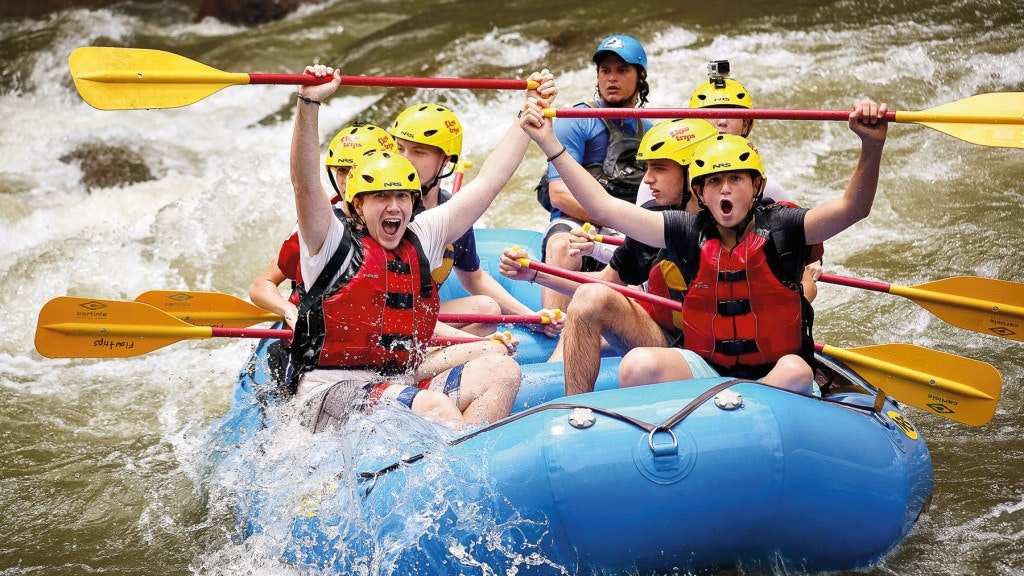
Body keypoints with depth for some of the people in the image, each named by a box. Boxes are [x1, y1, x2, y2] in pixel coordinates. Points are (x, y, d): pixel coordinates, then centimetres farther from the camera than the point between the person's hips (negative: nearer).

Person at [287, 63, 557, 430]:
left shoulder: (420, 238, 15)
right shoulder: (334, 242, -1)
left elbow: (488, 182, 16)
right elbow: (305, 185, -19)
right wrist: (309, 104, -32)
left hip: (402, 388, 7)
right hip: (330, 396, -7)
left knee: (502, 372, -14)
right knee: (437, 408, -32)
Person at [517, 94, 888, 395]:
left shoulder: (779, 228, -5)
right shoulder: (689, 232, 1)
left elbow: (852, 208, -20)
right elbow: (604, 207, -1)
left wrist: (871, 147, -39)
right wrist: (550, 143, -4)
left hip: (773, 373, -1)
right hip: (705, 368, 1)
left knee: (796, 373, -37)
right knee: (638, 366, -27)